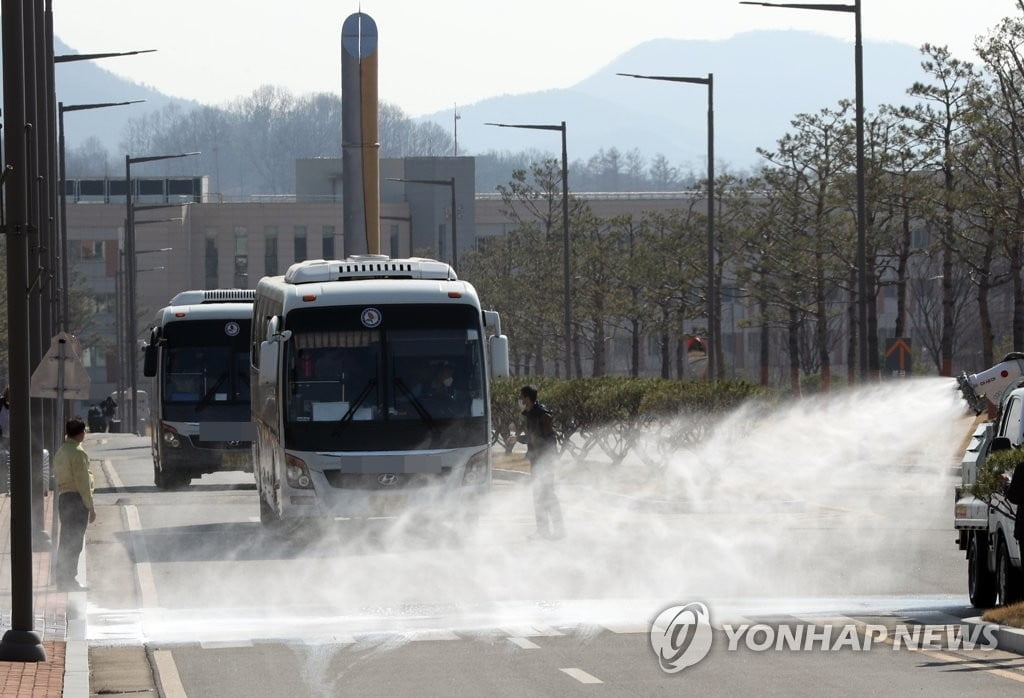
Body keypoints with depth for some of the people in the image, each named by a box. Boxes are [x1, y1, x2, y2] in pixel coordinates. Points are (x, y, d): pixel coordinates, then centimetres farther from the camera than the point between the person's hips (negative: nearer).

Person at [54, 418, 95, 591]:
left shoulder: (61, 452, 15)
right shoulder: (77, 452, -12)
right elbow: (82, 481, -16)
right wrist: (90, 507, -12)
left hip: (62, 497, 9)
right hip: (76, 498, -9)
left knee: (66, 542, 14)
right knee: (74, 543, -6)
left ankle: (62, 580, 18)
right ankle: (69, 581, -7)